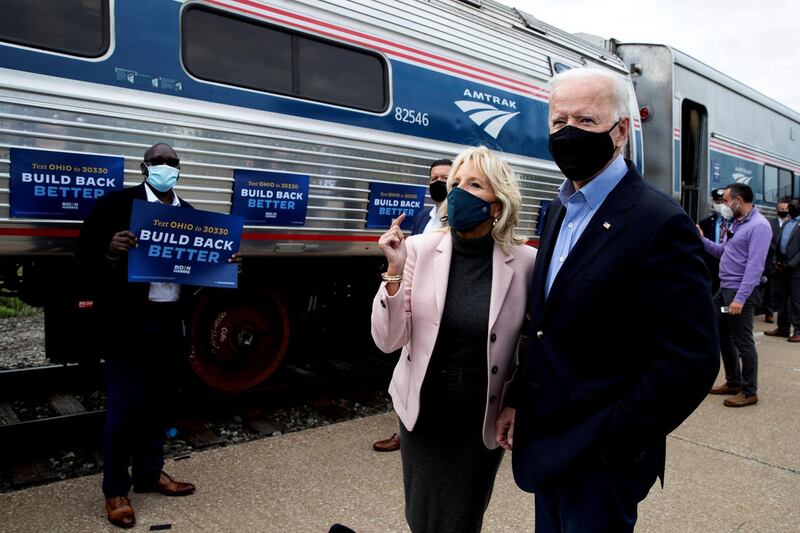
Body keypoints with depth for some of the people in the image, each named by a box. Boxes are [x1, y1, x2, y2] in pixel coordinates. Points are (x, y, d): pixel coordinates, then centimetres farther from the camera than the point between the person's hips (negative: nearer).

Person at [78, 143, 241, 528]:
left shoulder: (189, 213, 11)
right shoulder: (118, 203, -5)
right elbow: (85, 252, -7)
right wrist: (110, 252, -28)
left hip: (171, 321, 5)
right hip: (129, 322, -5)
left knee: (157, 401, 17)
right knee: (124, 406, 3)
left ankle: (150, 472, 34)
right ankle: (115, 489, 20)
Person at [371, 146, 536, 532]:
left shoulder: (525, 262, -12)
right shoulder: (420, 249, -10)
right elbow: (388, 340, -11)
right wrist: (395, 271, -23)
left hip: (483, 419, -1)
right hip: (422, 412, 1)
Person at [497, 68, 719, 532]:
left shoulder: (659, 223, -19)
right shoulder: (560, 210, 7)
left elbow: (692, 362, -21)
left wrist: (611, 441, -17)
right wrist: (519, 402, 8)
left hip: (600, 459, -7)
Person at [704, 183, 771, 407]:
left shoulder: (759, 225, -16)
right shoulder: (736, 223, 15)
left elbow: (755, 266, -23)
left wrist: (740, 298, -28)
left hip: (741, 292, -9)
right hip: (724, 289, 9)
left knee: (743, 342, -1)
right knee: (722, 336, 15)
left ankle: (749, 392, 12)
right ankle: (733, 382, 29)